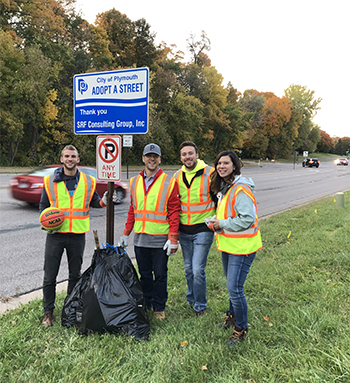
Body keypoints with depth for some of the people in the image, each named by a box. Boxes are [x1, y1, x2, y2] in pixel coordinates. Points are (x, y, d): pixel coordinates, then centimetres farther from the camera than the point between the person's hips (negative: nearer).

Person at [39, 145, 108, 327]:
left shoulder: (88, 181, 3)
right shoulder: (50, 181, 1)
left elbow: (93, 201, 16)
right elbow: (43, 205, 9)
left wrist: (103, 201, -5)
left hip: (77, 235, 1)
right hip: (55, 234, -1)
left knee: (75, 275, 13)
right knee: (49, 276, 4)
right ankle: (48, 312, 21)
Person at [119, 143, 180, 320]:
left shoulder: (169, 182, -5)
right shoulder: (135, 182, 9)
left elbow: (174, 211, -7)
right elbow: (132, 210, 15)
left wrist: (173, 238, -11)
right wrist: (126, 233, 13)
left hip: (160, 239, -4)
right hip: (140, 238, 4)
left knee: (160, 275, 7)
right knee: (144, 274, 15)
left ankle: (159, 308, 23)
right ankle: (146, 305, 30)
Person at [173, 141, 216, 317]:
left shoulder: (210, 173, -8)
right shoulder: (177, 176, 6)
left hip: (203, 229, -5)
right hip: (184, 230, 5)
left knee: (198, 269, -7)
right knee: (188, 269, 15)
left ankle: (200, 305, 14)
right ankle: (191, 299, 36)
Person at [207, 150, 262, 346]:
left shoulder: (241, 190, -20)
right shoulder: (223, 187, 10)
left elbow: (248, 219, -25)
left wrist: (222, 224, -18)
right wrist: (216, 221, 4)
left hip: (242, 246, -9)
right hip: (228, 243, 9)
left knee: (235, 288, -7)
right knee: (232, 284, 22)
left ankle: (241, 328, 13)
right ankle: (232, 315, 42)